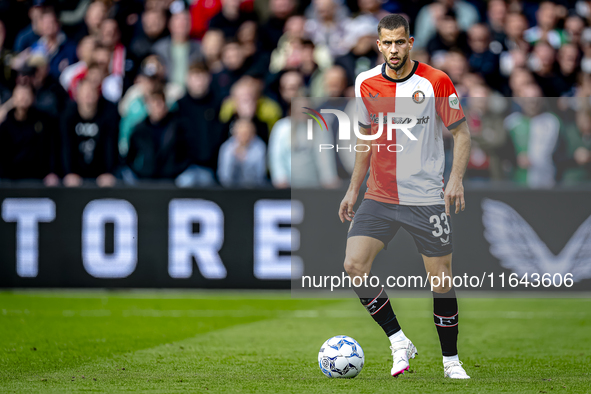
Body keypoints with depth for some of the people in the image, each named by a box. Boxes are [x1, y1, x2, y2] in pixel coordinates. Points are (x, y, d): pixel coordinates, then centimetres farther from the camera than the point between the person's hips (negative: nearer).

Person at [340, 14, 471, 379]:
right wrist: (353, 190, 14)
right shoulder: (366, 83, 3)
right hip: (380, 196, 3)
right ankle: (399, 342, 0)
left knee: (442, 278, 0)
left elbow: (461, 132, -2)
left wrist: (456, 179, -16)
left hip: (427, 198, -3)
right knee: (354, 266, -13)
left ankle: (451, 360, 17)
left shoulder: (435, 81, -8)